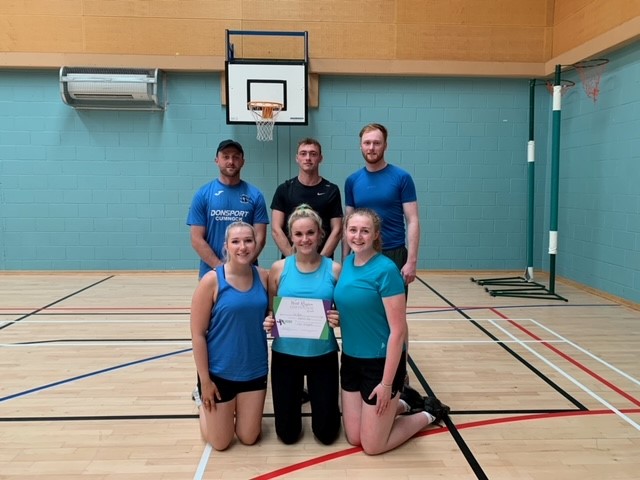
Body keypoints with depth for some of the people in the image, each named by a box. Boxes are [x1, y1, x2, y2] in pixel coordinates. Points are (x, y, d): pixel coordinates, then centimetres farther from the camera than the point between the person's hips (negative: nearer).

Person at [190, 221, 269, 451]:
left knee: (249, 438, 14)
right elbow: (197, 334, -13)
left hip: (255, 370, 3)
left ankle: (237, 408, 44)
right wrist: (205, 380, -11)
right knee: (220, 443, 13)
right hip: (219, 372, -3)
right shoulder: (211, 280, -17)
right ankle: (203, 399, 39)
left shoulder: (264, 276, -5)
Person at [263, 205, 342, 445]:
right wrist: (268, 323, -17)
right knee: (287, 434, 10)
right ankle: (296, 397, 41)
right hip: (285, 355, 1)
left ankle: (315, 397, 39)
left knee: (326, 433, 8)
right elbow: (269, 312, 4)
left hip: (323, 355, 0)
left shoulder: (334, 269, -7)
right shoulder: (279, 269, -6)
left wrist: (339, 319, -19)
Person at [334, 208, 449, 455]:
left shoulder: (386, 270, -21)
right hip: (351, 359, 7)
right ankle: (403, 406, 35)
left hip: (381, 362, -7)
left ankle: (429, 412, 26)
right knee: (353, 438, 14)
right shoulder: (347, 263, 1)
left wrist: (387, 383, -19)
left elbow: (398, 330, -20)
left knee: (372, 446, 6)